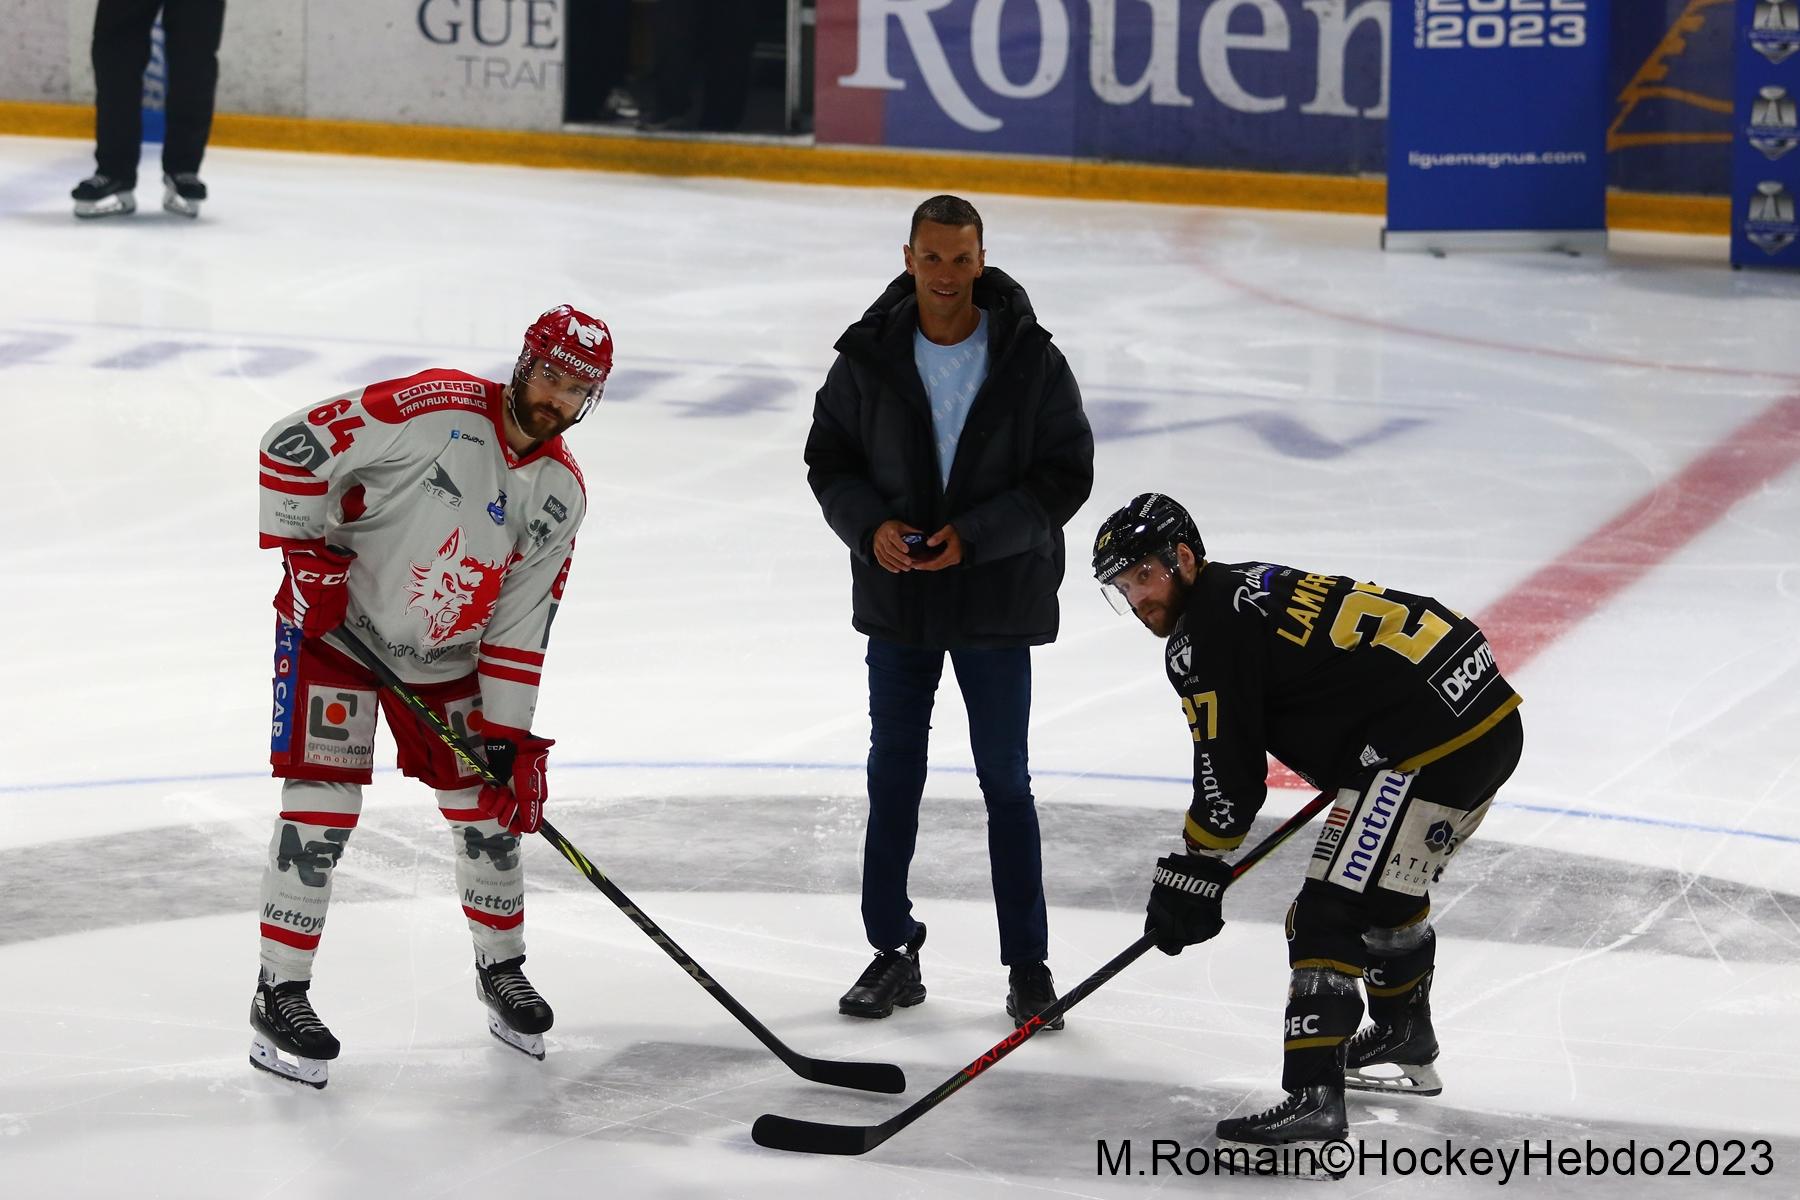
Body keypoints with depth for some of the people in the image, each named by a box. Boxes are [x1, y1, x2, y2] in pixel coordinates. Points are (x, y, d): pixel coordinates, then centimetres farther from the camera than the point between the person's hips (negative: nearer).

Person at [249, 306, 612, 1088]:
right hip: (336, 622, -6)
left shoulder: (560, 493, -3)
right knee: (323, 805, -11)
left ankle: (502, 969, 30)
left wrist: (507, 732, -5)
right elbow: (294, 447, -22)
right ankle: (280, 995, -4)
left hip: (445, 654, 6)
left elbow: (522, 621, 0)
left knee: (488, 803, 9)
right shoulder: (435, 408, -22)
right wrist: (308, 553, -22)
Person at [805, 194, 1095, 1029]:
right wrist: (870, 526, -13)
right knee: (893, 777, 9)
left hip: (996, 598, -2)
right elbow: (829, 458, 5)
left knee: (1005, 781, 4)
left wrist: (976, 535, -18)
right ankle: (893, 953, 20)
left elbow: (1066, 474, -8)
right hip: (896, 595, 2)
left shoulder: (1030, 359, -9)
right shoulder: (870, 357, -3)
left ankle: (1028, 965, 13)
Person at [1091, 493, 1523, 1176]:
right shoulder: (1248, 589, 20)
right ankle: (1406, 1046, 50)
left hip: (1431, 745, -11)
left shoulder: (1204, 634, -10)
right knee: (1388, 887, 31)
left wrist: (1193, 876, 0)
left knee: (1332, 911, -13)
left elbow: (1229, 777, -9)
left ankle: (1312, 1098, -20)